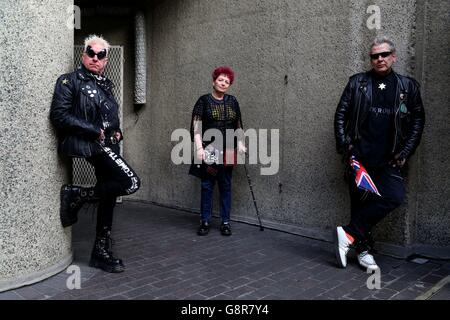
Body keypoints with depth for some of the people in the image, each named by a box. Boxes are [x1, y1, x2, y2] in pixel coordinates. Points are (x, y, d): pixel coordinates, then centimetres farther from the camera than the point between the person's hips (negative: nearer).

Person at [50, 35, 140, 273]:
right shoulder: (70, 81, -3)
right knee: (131, 182, -21)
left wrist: (117, 132, 9)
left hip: (107, 145, 8)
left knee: (108, 196, 9)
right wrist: (94, 131, -16)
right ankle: (75, 196, -6)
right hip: (89, 144, -8)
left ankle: (102, 253, 20)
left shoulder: (105, 84, 19)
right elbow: (59, 115, -13)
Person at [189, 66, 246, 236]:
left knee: (225, 185, 7)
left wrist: (240, 143, 2)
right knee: (207, 185, 1)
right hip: (209, 150, -2)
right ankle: (205, 221, 12)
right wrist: (199, 147, -13)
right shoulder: (204, 100, 1)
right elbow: (196, 127, -4)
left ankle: (225, 222, 16)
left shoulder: (232, 101, 10)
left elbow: (238, 126, 14)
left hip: (228, 150, 3)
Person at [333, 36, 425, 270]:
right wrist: (344, 145, -4)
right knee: (360, 199, -1)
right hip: (359, 155, -1)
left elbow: (418, 121, 11)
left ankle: (349, 234, -7)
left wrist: (405, 152, 0)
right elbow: (340, 114, 7)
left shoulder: (408, 86, 11)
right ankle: (363, 249, 14)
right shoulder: (357, 82, 9)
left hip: (389, 159, 1)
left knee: (395, 196, -16)